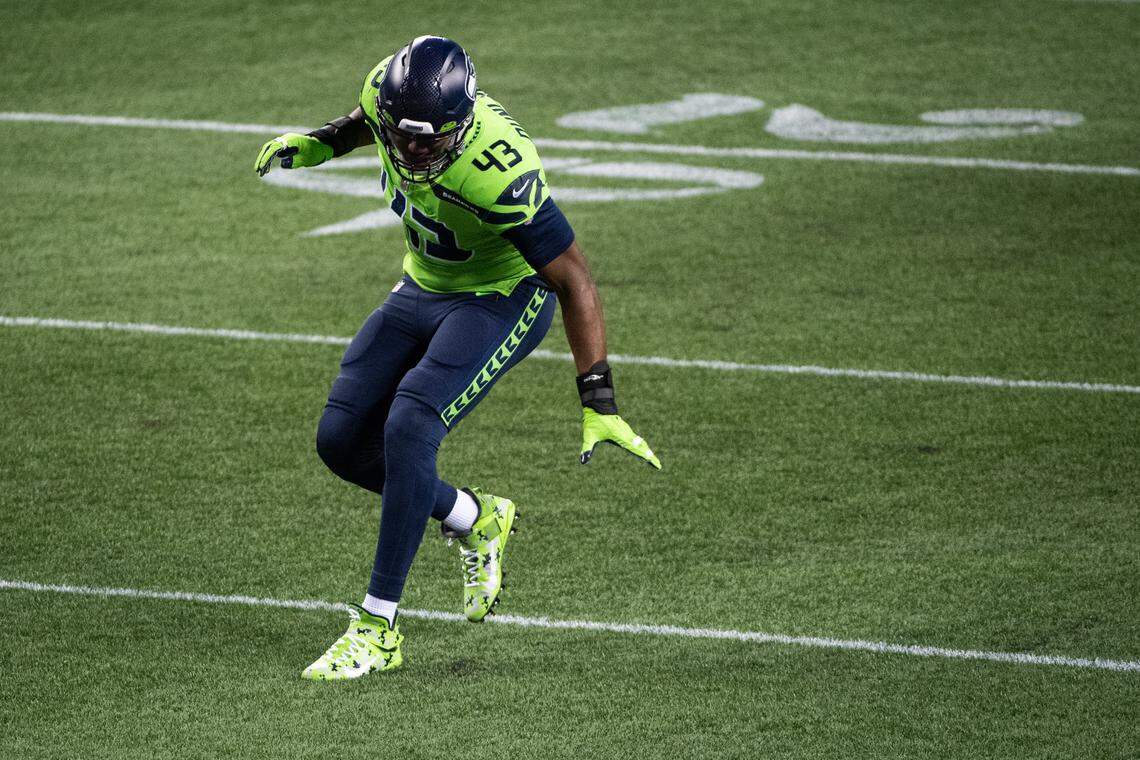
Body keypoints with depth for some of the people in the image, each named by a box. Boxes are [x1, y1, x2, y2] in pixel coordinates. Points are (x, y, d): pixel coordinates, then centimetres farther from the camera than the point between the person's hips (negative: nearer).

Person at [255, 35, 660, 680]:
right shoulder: (389, 91, -20)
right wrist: (320, 142, -1)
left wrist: (599, 404, -29)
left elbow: (576, 283, -29)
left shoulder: (498, 173, -37)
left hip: (503, 299, -7)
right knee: (343, 440, -1)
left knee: (408, 429, -25)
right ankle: (475, 520, 22)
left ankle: (379, 628, -16)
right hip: (425, 288, 7)